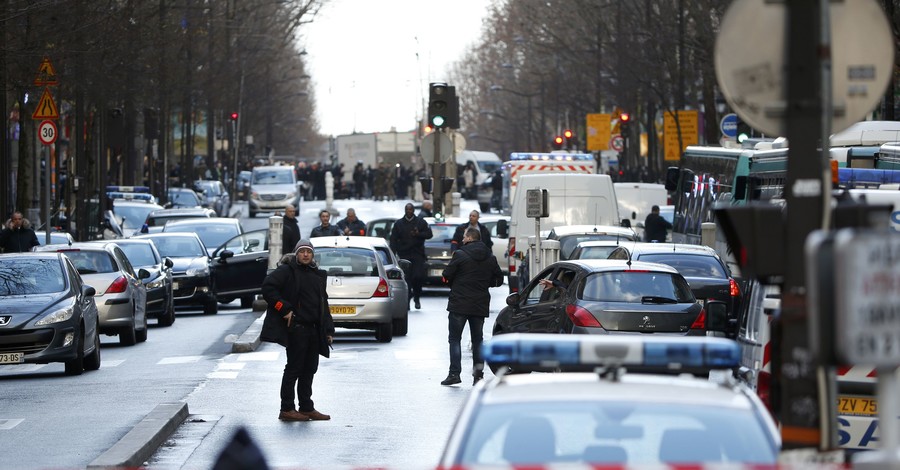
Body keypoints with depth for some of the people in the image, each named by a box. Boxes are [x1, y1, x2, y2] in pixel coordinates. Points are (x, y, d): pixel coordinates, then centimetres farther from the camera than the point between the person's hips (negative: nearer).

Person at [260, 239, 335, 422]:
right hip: (296, 327, -7)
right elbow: (268, 287, -15)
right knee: (294, 368, -5)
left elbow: (323, 303, 21)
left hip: (313, 329, 7)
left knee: (309, 369, 10)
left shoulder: (317, 275, 18)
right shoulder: (287, 271, -5)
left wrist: (328, 330, 14)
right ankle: (287, 409, -1)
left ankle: (306, 408, 17)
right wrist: (284, 309, -18)